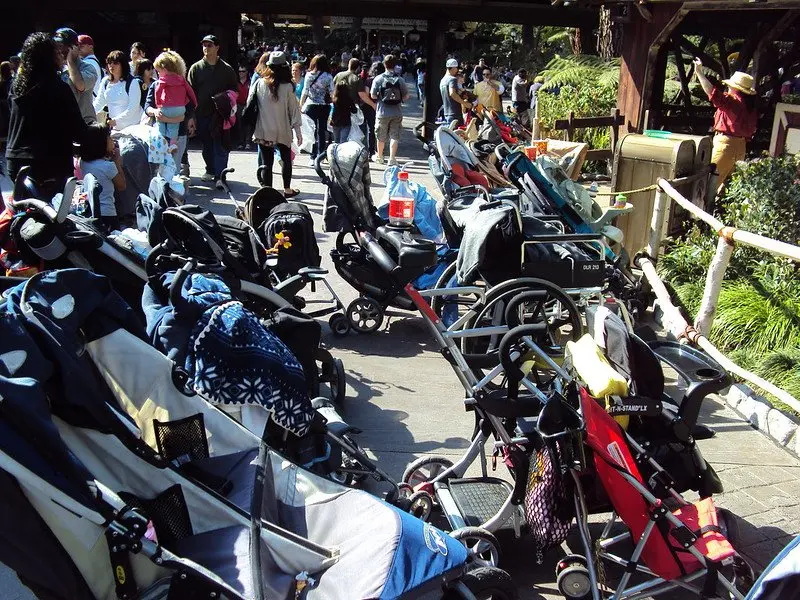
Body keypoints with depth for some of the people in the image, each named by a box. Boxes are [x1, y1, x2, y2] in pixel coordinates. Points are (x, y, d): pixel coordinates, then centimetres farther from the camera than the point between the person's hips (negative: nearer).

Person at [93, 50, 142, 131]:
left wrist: (116, 120, -22)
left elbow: (133, 108, -15)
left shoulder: (132, 82, -8)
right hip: (114, 127, 5)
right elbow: (98, 103, 11)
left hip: (132, 127, -5)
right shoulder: (105, 82, 9)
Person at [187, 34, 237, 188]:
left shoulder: (227, 69, 3)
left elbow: (233, 91, 9)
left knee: (220, 147, -6)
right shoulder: (196, 68, 5)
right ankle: (210, 170, 30)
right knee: (207, 146, 14)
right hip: (202, 115, 2)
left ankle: (219, 176, -6)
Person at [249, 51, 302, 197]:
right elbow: (294, 109, -5)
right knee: (286, 159, 19)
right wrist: (298, 130, 1)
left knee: (267, 163, 5)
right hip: (283, 131, 0)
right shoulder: (287, 87, -8)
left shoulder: (259, 83, -5)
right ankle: (287, 190, 27)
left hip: (263, 131, 0)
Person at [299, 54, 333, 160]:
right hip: (324, 106, 1)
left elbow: (305, 92, -2)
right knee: (322, 131, 9)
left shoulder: (309, 75, -3)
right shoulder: (328, 76, -2)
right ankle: (320, 155, 12)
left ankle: (313, 156, 2)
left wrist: (301, 105, 4)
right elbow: (332, 93, -2)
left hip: (311, 105, -1)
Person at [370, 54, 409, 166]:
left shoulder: (378, 79, -8)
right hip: (397, 113, 0)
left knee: (381, 136, 14)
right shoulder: (400, 80, -5)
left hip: (382, 113, 0)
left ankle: (379, 157, 28)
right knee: (394, 136, 5)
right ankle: (392, 158, -2)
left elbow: (373, 96, -8)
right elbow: (406, 96, -3)